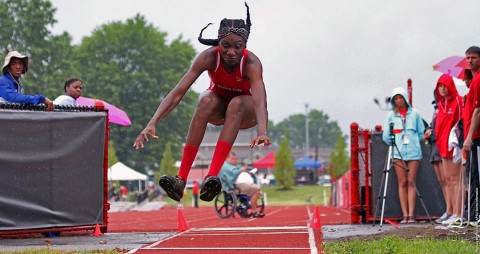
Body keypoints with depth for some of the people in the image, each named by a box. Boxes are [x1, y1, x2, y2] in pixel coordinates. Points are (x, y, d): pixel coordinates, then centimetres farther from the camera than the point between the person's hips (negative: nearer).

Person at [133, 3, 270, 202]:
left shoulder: (251, 62, -30)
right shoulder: (209, 57, -26)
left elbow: (260, 99, -47)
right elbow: (178, 91, -34)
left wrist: (262, 131, -67)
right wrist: (152, 123, -47)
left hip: (245, 112, -1)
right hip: (218, 107, 1)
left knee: (236, 103, -36)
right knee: (207, 100, -34)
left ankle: (212, 177, -47)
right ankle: (181, 179, -42)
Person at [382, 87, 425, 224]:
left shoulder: (414, 113, 10)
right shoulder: (391, 115, 11)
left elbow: (421, 132, 13)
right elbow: (386, 136, 11)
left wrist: (413, 142, 5)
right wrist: (395, 144, 3)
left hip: (413, 151, -1)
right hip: (398, 152, 1)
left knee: (411, 182, -5)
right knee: (402, 183, -3)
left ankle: (411, 215, -7)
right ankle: (405, 215, -3)